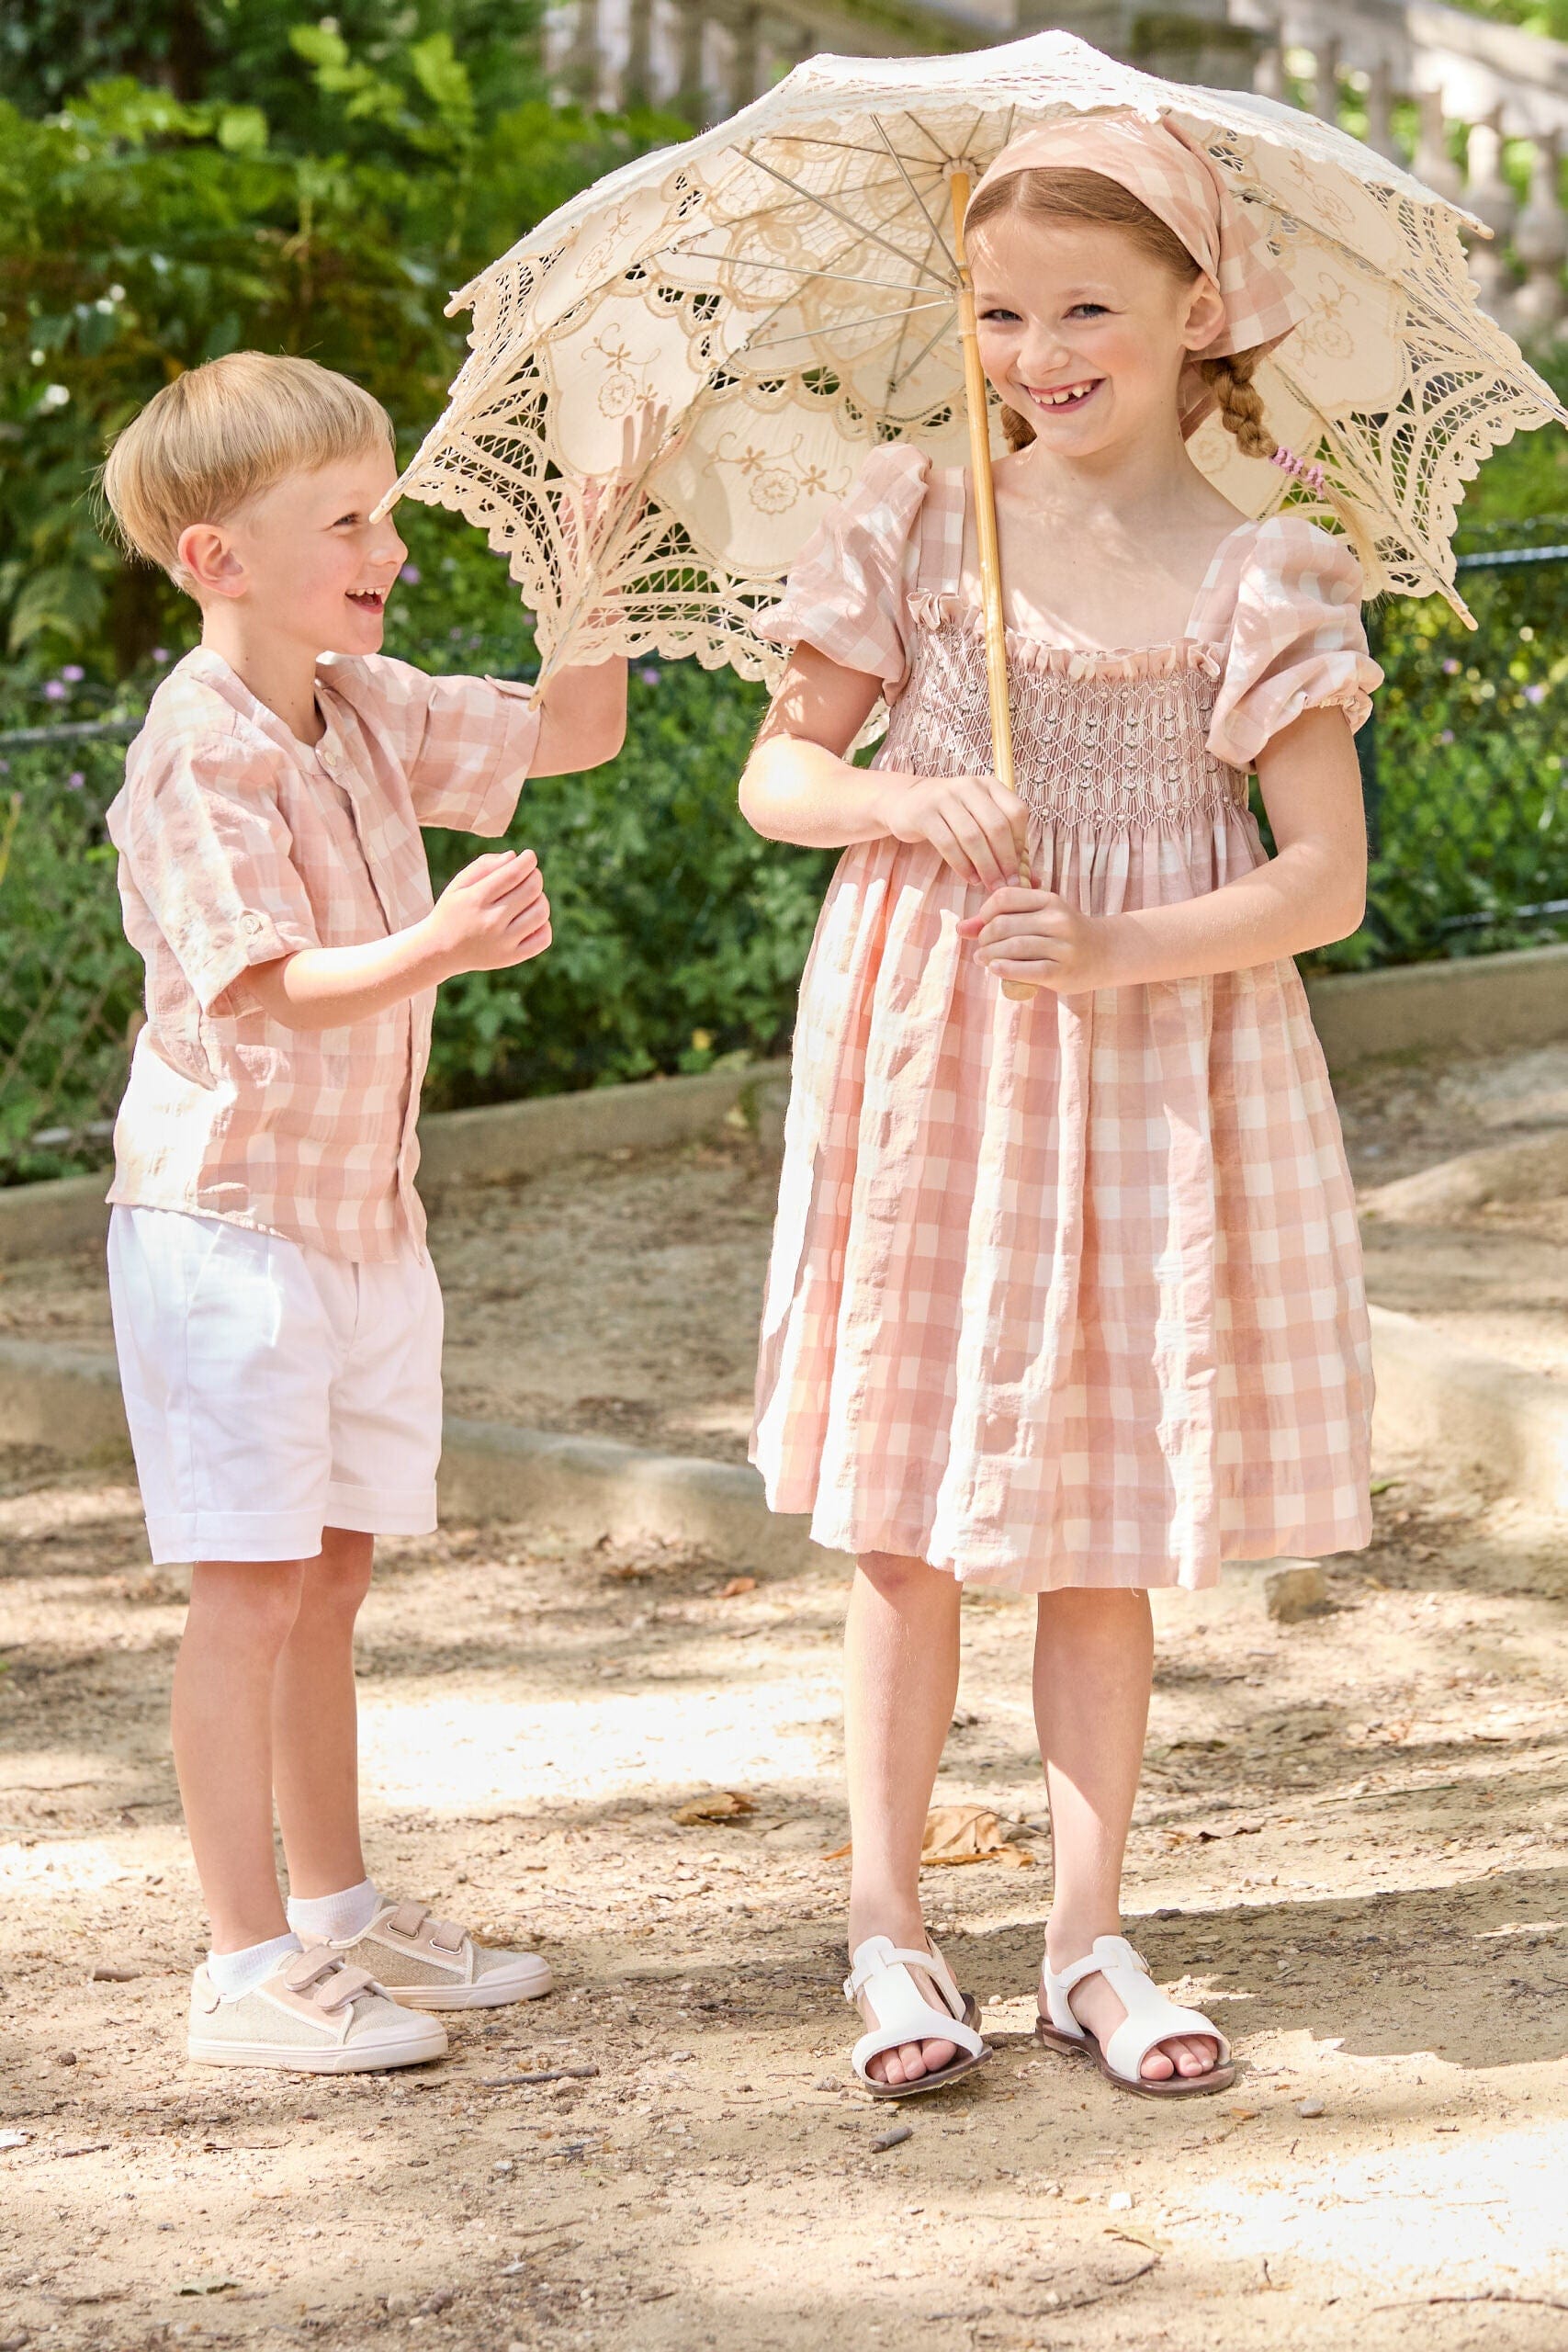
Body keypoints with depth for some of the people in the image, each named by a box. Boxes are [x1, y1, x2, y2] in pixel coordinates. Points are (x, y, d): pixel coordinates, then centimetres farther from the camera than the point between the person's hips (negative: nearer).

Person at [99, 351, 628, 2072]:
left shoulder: (367, 710, 7)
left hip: (362, 1213, 8)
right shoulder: (200, 753, -18)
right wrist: (440, 946, -44)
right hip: (229, 1218, -8)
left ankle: (338, 1911, 26)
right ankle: (247, 1965, -2)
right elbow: (267, 990, -27)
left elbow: (575, 730, 17)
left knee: (331, 1575, 15)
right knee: (253, 1590, -6)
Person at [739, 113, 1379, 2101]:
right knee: (910, 1510, 3)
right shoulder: (917, 521, 1)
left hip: (1154, 1060, 0)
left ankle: (1089, 1940, 17)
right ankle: (888, 1936, 13)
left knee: (1111, 1521, 7)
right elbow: (777, 770, 5)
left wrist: (1115, 951, -19)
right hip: (930, 1053, 0)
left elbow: (1325, 876, -7)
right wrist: (907, 806, -15)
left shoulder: (1259, 570, -3)